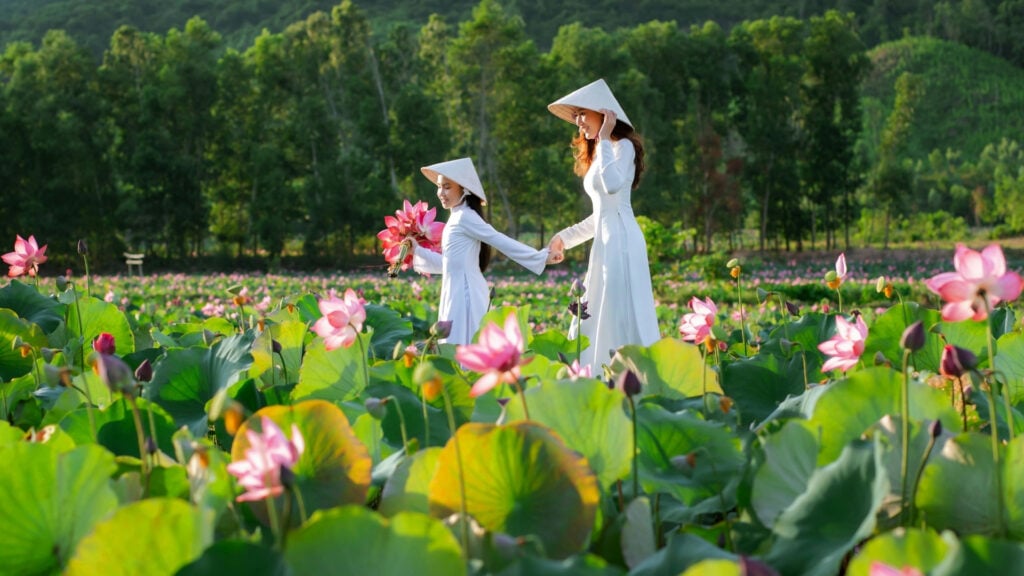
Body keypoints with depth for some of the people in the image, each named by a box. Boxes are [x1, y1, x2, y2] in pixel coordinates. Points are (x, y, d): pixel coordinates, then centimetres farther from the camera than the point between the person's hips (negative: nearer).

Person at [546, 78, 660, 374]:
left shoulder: (623, 146, -6)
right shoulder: (597, 155, 20)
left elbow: (613, 185, -28)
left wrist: (604, 139, -19)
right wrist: (564, 238, 19)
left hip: (621, 239, -10)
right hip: (605, 242, 10)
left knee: (622, 317, -10)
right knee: (595, 319, 8)